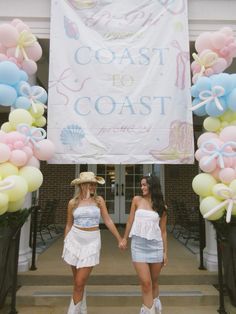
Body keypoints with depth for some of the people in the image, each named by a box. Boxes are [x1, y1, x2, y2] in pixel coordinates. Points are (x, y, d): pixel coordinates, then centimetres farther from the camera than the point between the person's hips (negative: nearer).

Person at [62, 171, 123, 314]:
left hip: (92, 241, -2)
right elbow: (69, 225, 9)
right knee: (78, 281, 15)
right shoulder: (73, 202, 0)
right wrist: (65, 244, 13)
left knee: (79, 283, -3)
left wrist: (120, 239, -1)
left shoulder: (99, 200, -2)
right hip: (74, 240, 2)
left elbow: (108, 221, -1)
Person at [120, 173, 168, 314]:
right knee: (146, 283, -5)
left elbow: (163, 231, 6)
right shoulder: (137, 200, 1)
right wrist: (125, 239, 13)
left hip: (156, 246, 1)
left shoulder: (162, 207, 3)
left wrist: (165, 252, 5)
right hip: (138, 245, -1)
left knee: (154, 282, 16)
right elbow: (130, 221, 8)